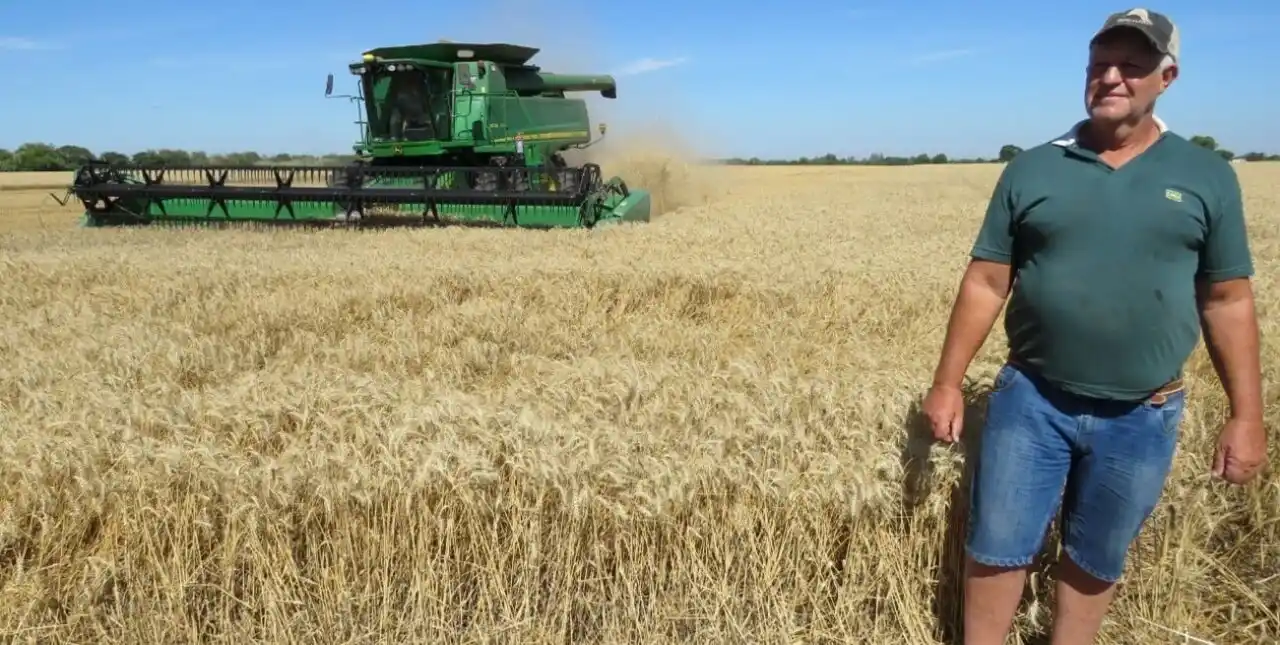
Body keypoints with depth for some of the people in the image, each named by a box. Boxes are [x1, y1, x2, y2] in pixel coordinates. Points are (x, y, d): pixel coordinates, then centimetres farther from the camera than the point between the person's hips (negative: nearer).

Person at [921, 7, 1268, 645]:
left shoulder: (1207, 177, 0)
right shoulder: (1031, 169, -1)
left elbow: (1227, 302, 4)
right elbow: (985, 284, -1)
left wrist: (1247, 414, 3)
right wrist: (948, 382, -2)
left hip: (1142, 417, 1)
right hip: (1030, 401, 0)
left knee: (1096, 562, 17)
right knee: (996, 549, 8)